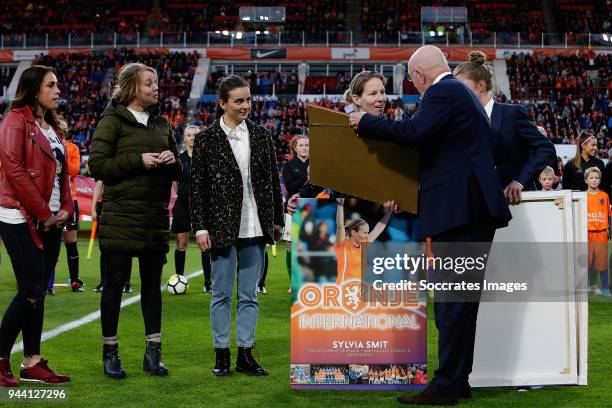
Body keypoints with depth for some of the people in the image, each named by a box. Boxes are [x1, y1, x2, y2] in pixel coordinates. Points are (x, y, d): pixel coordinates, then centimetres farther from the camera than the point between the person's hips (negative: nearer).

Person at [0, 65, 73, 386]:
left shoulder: (52, 127, 17)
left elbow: (62, 172, 19)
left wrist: (65, 209, 3)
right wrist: (43, 213, -14)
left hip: (50, 221, 8)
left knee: (38, 292, 8)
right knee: (30, 291, -10)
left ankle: (33, 363, 13)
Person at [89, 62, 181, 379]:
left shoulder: (162, 124, 15)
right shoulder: (113, 120, -2)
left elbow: (177, 172, 20)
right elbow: (96, 165, -10)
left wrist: (171, 162, -3)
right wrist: (138, 160, -17)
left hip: (156, 215, 5)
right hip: (121, 215, -5)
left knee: (152, 283, 8)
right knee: (115, 282, 1)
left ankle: (153, 352, 15)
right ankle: (110, 352, 11)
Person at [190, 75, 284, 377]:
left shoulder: (260, 136, 8)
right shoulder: (207, 139, -2)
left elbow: (273, 180, 12)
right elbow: (197, 186, -3)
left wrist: (277, 220, 10)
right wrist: (200, 227, -7)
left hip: (255, 227, 3)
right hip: (222, 226, -3)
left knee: (249, 295, 8)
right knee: (222, 294, 4)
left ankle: (245, 354, 15)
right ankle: (221, 355, 13)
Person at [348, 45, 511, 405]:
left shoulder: (443, 92, -8)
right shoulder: (463, 92, 22)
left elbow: (415, 132, -22)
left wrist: (366, 122, -11)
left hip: (458, 210, -10)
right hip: (478, 207, 10)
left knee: (451, 300, -9)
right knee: (462, 299, 13)